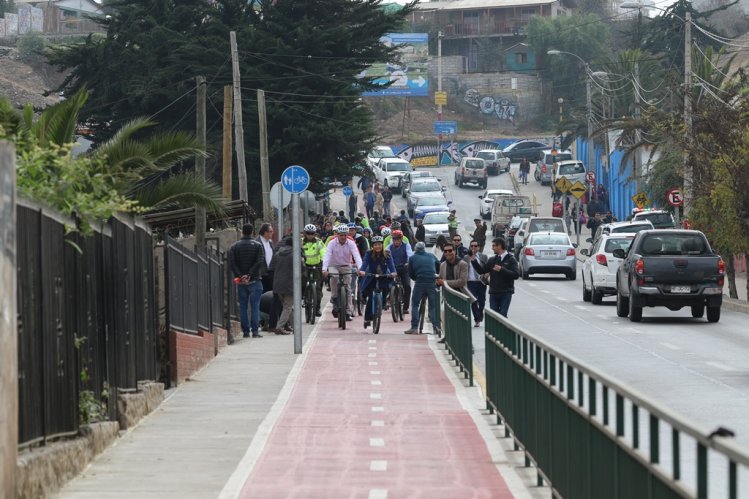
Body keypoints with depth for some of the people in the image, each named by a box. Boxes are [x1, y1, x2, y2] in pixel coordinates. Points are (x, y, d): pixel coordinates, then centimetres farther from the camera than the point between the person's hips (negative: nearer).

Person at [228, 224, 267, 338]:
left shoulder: (234, 247, 5)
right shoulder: (257, 245, -1)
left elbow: (232, 263, -6)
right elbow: (260, 262, -12)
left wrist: (240, 276, -11)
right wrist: (249, 275, -13)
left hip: (241, 281, 2)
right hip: (254, 280, -2)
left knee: (243, 307, 7)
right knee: (255, 306, 0)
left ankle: (245, 331, 4)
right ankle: (255, 331, -6)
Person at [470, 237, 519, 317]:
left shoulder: (511, 260, -1)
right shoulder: (492, 260, 13)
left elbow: (516, 275, -12)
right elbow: (481, 271, 12)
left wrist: (501, 270, -18)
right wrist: (474, 261, -1)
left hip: (506, 293, -5)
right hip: (493, 293, 5)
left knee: (502, 315, -12)